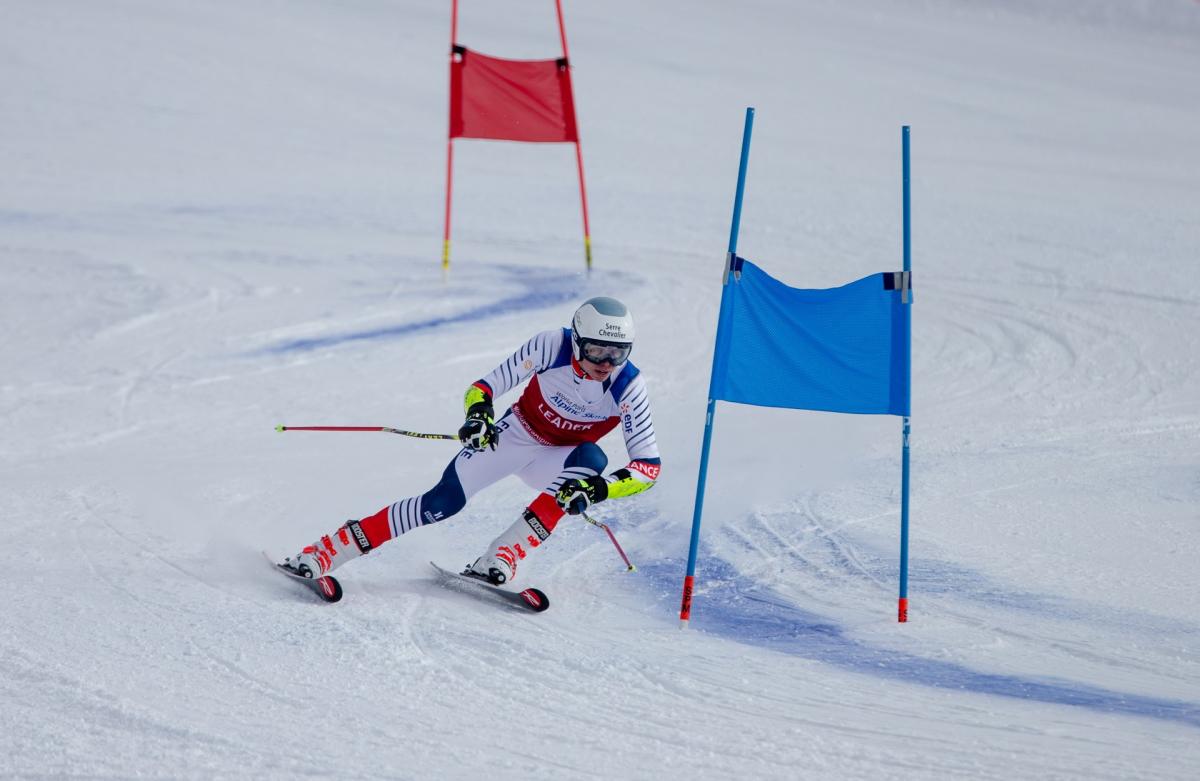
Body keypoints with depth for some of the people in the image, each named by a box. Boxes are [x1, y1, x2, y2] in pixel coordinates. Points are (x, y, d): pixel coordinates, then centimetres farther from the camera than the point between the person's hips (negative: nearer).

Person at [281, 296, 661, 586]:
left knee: (591, 459, -33)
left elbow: (649, 464, -23)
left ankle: (502, 556, -33)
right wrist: (479, 412, -41)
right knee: (443, 502, -19)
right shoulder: (552, 346, -26)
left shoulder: (629, 388, -25)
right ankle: (323, 553, -14)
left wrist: (600, 489, -40)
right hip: (513, 435, -1)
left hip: (557, 461, 1)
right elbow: (484, 386, -18)